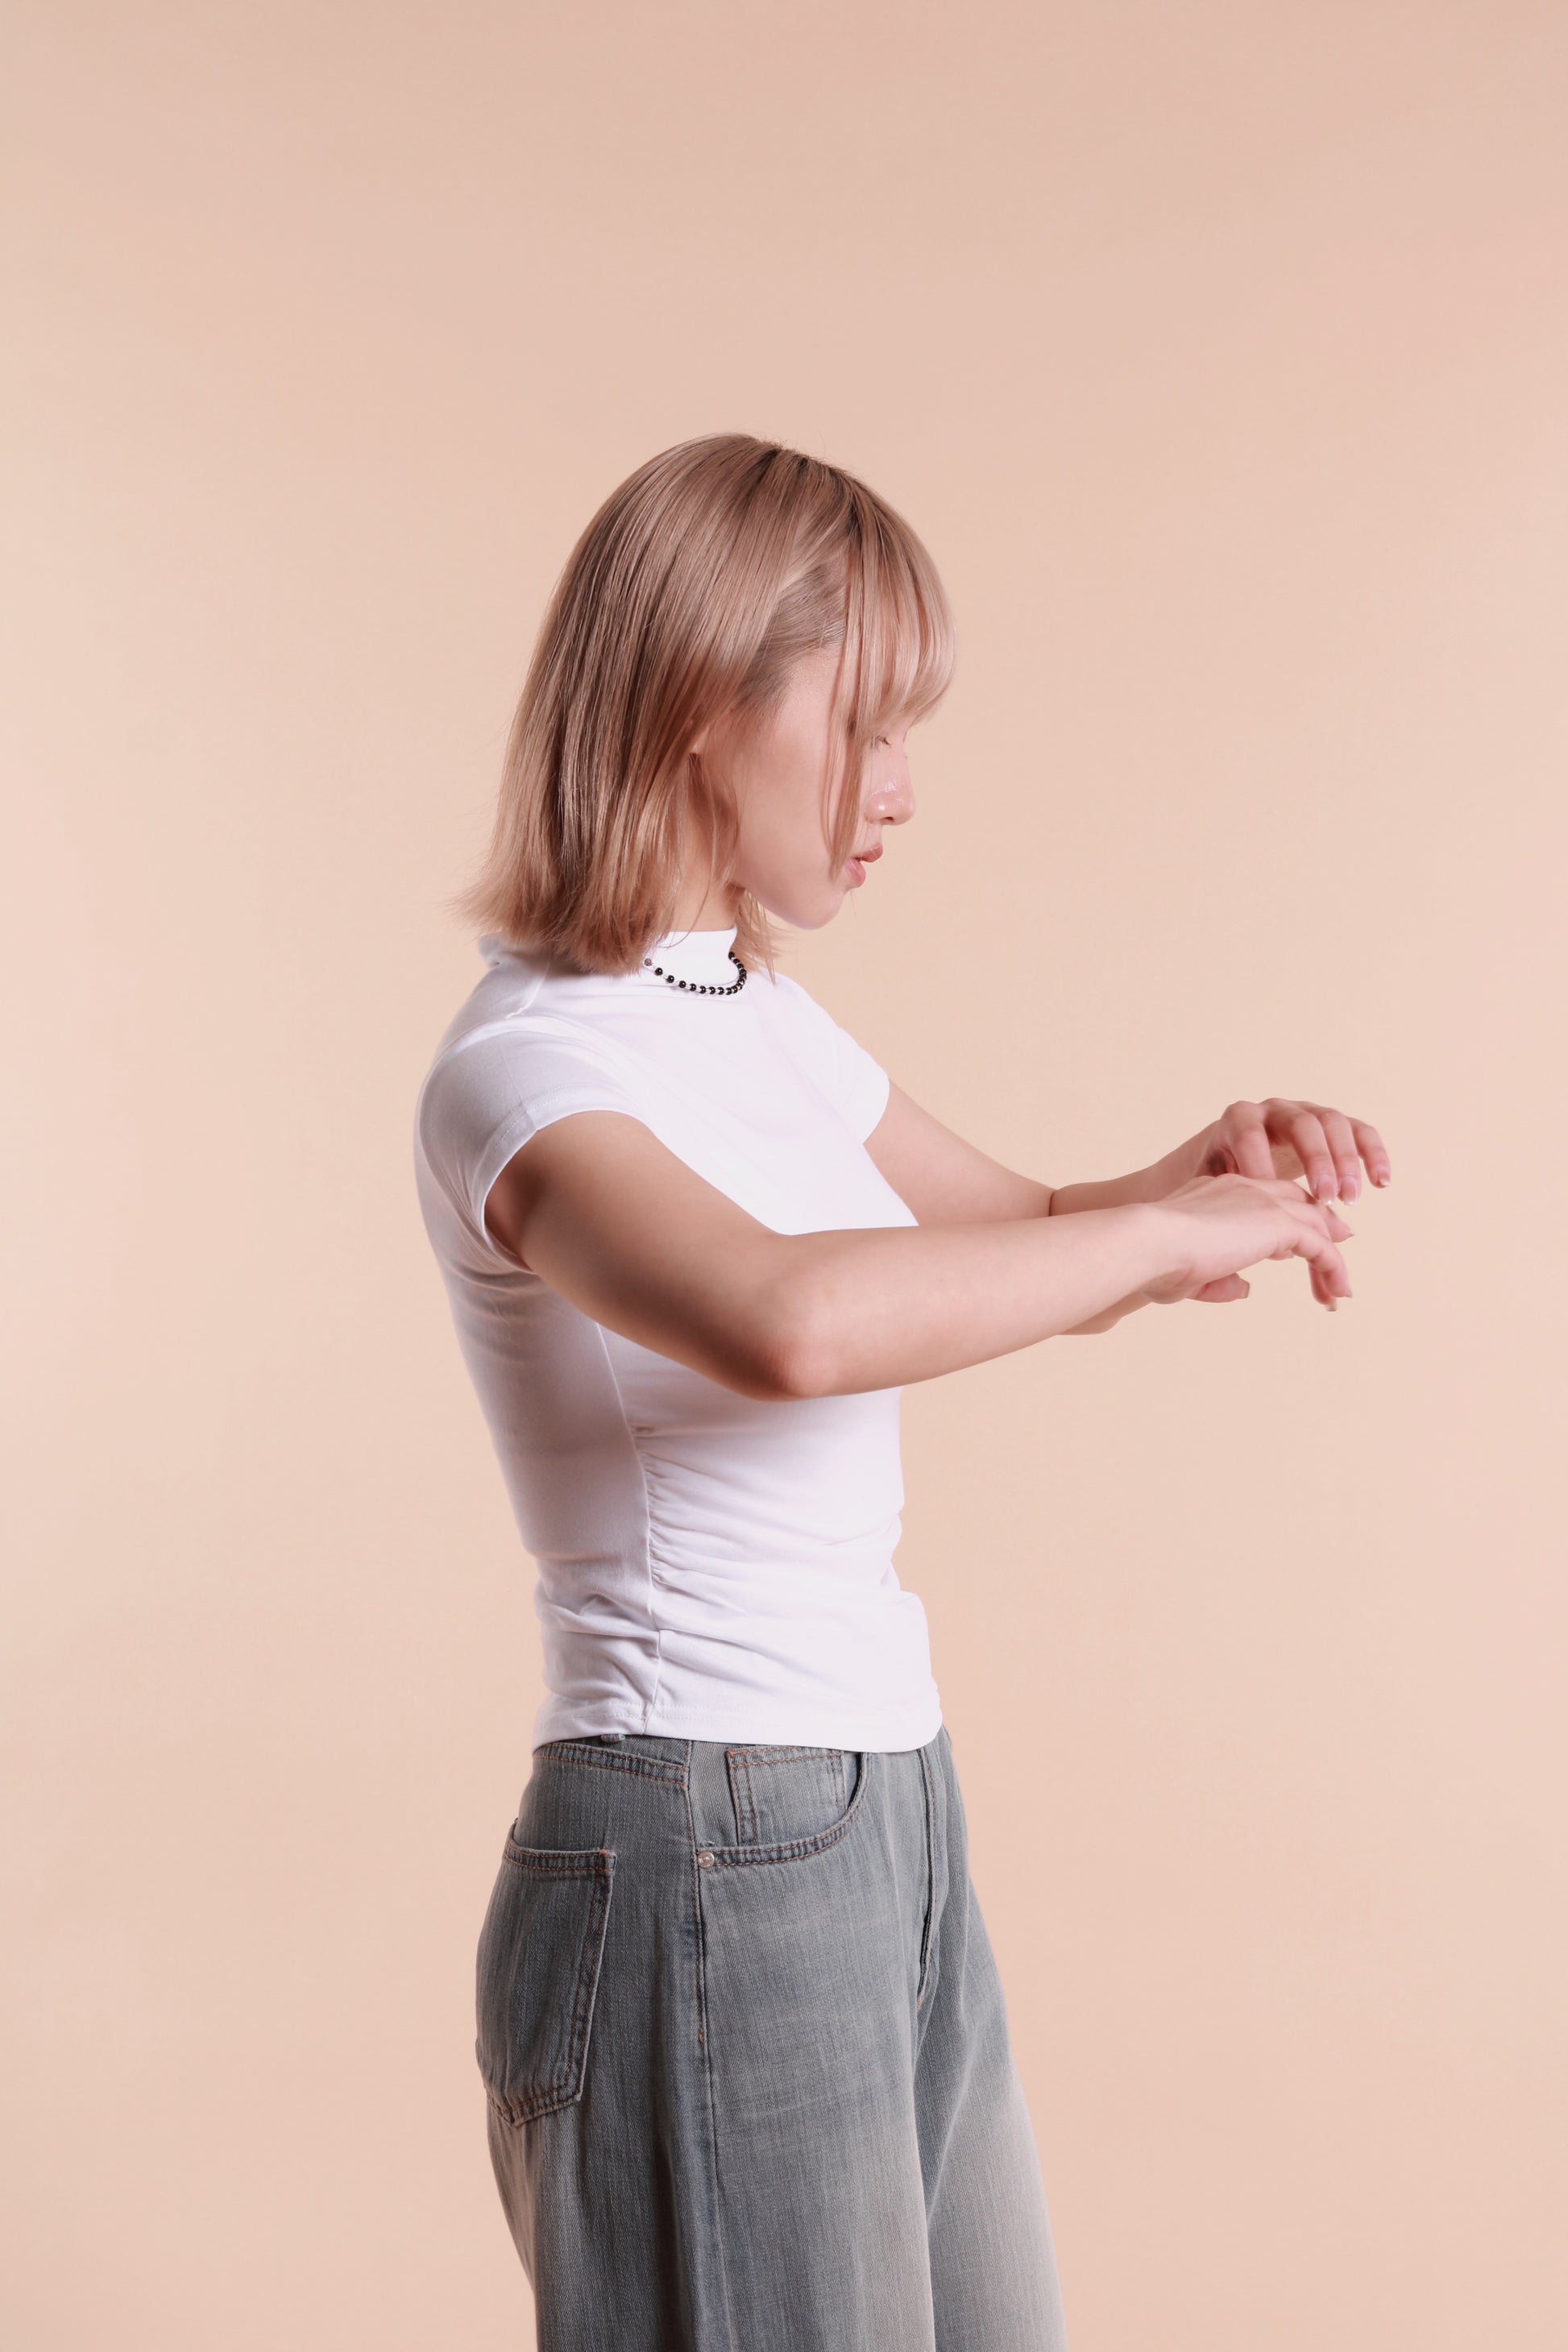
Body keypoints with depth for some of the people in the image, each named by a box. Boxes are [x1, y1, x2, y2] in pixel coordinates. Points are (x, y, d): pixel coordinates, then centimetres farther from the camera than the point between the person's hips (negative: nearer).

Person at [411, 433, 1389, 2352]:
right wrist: (1165, 1234, -22)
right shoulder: (520, 1071, -16)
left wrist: (1195, 1179, 1)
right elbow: (792, 1321, -36)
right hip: (696, 1856, -8)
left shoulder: (769, 1027, 11)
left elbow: (1034, 1251, 23)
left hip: (889, 1835, 9)